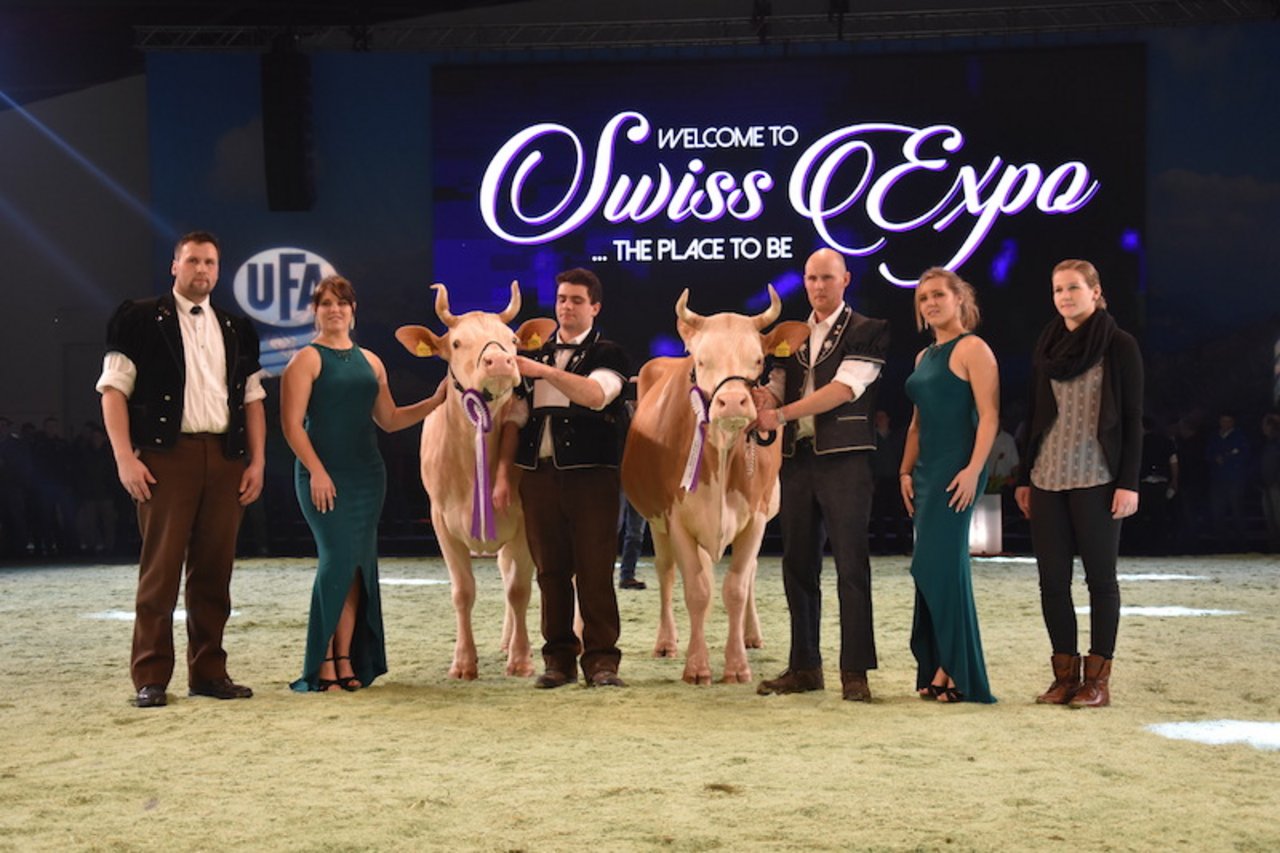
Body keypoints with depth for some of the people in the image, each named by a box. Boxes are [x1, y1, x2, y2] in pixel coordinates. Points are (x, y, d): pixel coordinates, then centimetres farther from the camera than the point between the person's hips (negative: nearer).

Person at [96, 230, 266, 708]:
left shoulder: (236, 329, 18)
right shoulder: (140, 319, 4)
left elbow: (252, 399, 17)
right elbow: (113, 389, -1)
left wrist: (256, 461, 8)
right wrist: (125, 457, -11)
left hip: (224, 458, 4)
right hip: (167, 455, -4)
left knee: (214, 571, 5)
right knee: (161, 569, -4)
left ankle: (209, 672, 12)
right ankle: (150, 678, 1)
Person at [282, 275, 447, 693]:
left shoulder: (369, 361, 15)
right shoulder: (307, 359, -2)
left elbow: (389, 419, 19)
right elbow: (292, 424, -8)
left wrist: (434, 401, 8)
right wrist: (316, 471, -16)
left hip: (367, 475, 6)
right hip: (324, 475, -6)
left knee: (358, 565, 4)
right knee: (338, 559, -12)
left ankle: (347, 660, 9)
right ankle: (322, 662, -3)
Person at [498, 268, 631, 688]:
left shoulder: (607, 354, 5)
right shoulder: (535, 354, 16)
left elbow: (596, 394, -17)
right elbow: (515, 417, 14)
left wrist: (548, 372, -26)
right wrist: (502, 473, 7)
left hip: (591, 474, -4)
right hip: (538, 472, 4)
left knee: (594, 570, -5)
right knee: (551, 570, 5)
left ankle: (601, 659, -1)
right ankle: (559, 659, 11)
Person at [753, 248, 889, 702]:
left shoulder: (866, 332, 0)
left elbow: (844, 388, -12)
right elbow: (778, 388, 11)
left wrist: (783, 414, -18)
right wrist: (761, 396, -14)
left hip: (844, 459, -6)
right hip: (796, 458, 6)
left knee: (851, 565, -6)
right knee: (798, 566, 9)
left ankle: (855, 671, -4)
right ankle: (804, 667, 17)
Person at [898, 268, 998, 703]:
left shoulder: (972, 349, -6)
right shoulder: (924, 357, 18)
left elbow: (989, 415, -14)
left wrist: (974, 469, -22)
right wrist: (906, 470, 11)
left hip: (957, 469, -8)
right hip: (927, 471, 8)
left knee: (939, 564, -12)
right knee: (932, 567, 8)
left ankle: (954, 670, -5)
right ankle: (936, 668, 12)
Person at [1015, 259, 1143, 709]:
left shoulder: (1118, 345, -2)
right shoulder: (1047, 347, 12)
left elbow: (1132, 418, -5)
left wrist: (1128, 482, -11)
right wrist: (1024, 478, 13)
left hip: (1096, 481, -5)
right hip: (1048, 480, 5)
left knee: (1100, 577, 1)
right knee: (1052, 579, 4)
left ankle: (1097, 678, 7)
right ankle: (1065, 674, 13)